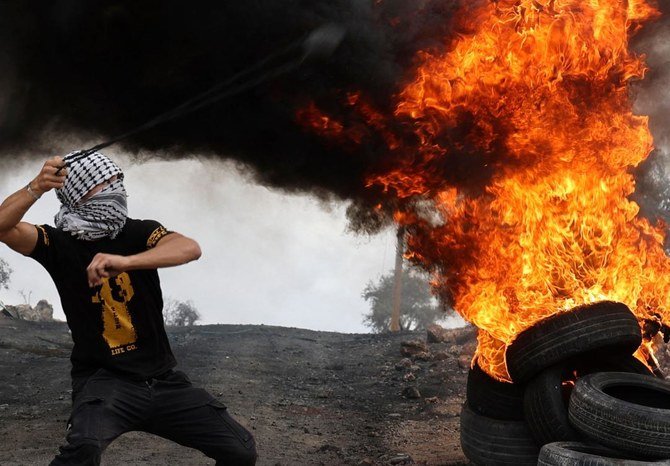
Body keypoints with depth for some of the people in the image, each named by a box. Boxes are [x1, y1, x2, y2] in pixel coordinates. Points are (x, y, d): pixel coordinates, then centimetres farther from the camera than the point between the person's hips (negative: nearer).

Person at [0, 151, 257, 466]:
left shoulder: (140, 232, 1)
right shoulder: (59, 243, -1)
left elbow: (190, 248, -20)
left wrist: (125, 261, -36)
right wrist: (37, 187, -35)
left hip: (162, 378, 3)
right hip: (103, 378, -3)